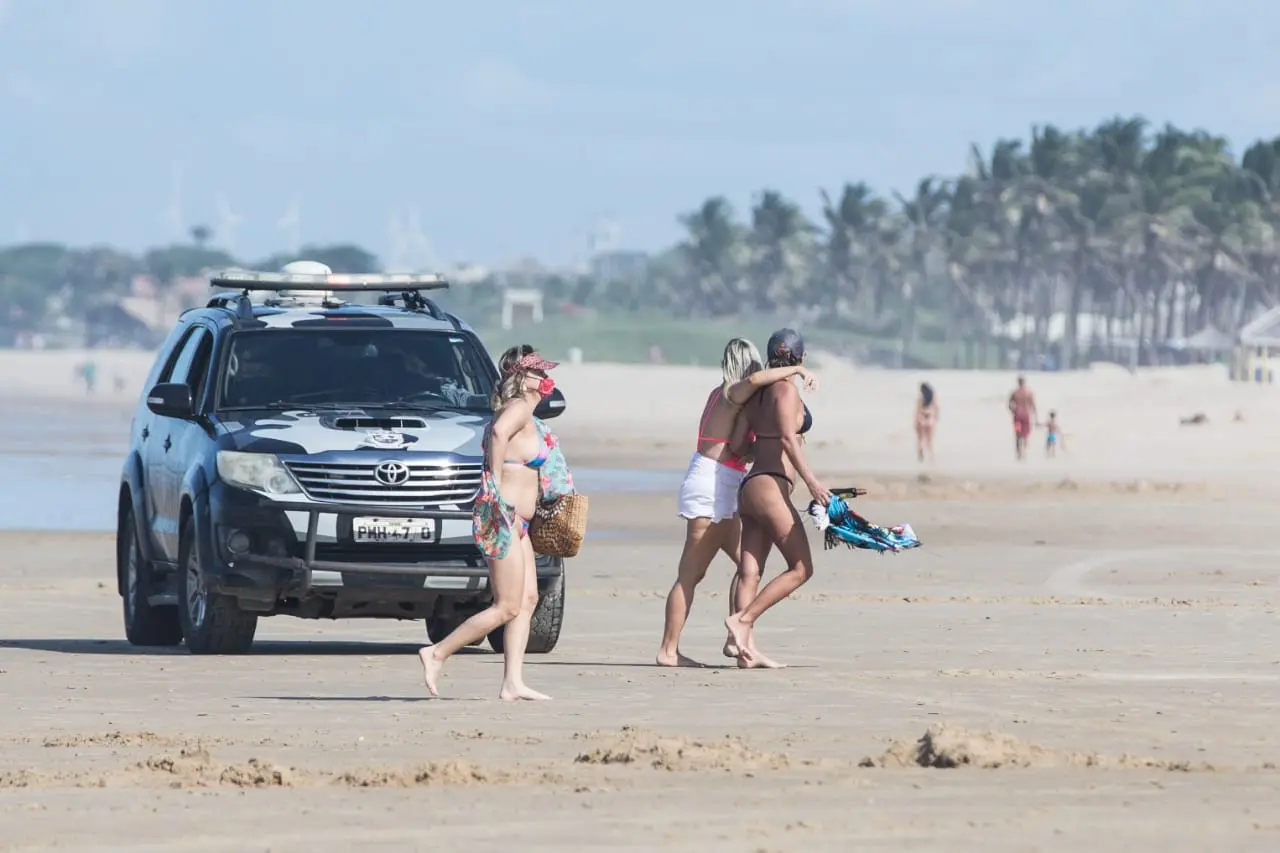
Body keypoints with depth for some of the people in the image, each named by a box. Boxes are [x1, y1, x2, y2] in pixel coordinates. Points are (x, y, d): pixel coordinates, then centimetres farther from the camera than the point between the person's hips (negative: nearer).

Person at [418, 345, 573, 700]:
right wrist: (496, 483, -30)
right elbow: (498, 432, -34)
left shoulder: (523, 413, 16)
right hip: (501, 516, -10)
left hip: (515, 521, 10)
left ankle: (513, 683, 4)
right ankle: (436, 654, -2)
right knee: (507, 607, -7)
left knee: (527, 600, 6)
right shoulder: (519, 408, -14)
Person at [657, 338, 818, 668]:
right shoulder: (731, 394, -12)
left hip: (722, 492, 10)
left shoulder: (722, 395, 15)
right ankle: (668, 650, -5)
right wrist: (798, 369, -22)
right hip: (710, 487, -10)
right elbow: (756, 379, -34)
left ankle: (736, 639, 11)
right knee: (692, 573, -7)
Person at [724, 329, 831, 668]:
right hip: (770, 487, -9)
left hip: (749, 487, 9)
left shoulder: (758, 392, 16)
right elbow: (787, 437, -18)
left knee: (750, 573, 1)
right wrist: (811, 480, -21)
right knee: (801, 568, -6)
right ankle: (743, 619, -14)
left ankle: (747, 649, -5)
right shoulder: (786, 390, -7)